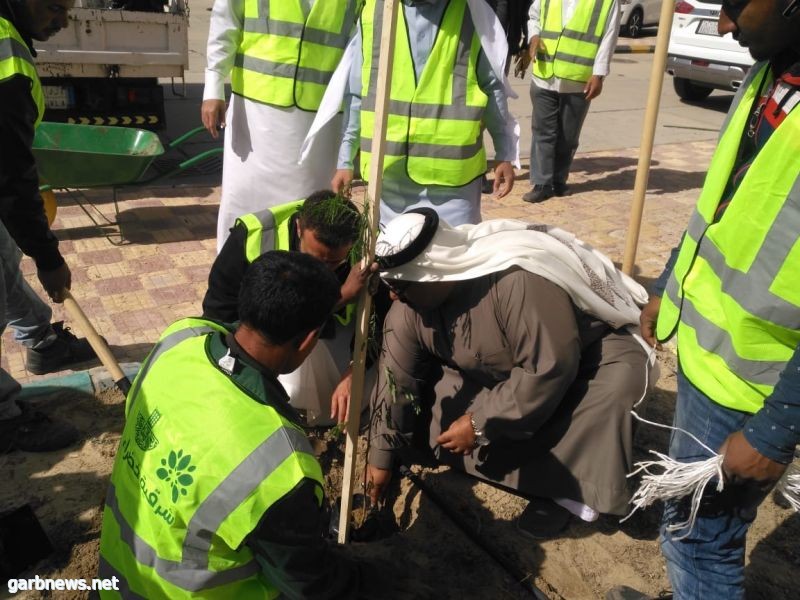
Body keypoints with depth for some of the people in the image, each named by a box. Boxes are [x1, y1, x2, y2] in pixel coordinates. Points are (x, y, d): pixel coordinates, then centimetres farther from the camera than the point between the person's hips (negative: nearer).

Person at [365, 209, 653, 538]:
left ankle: (562, 487, -19)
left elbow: (550, 369, -38)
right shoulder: (407, 310, -18)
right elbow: (396, 381, -10)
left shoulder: (519, 281, -40)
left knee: (619, 376, -35)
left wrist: (481, 425, -30)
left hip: (585, 349, -5)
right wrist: (382, 458, -6)